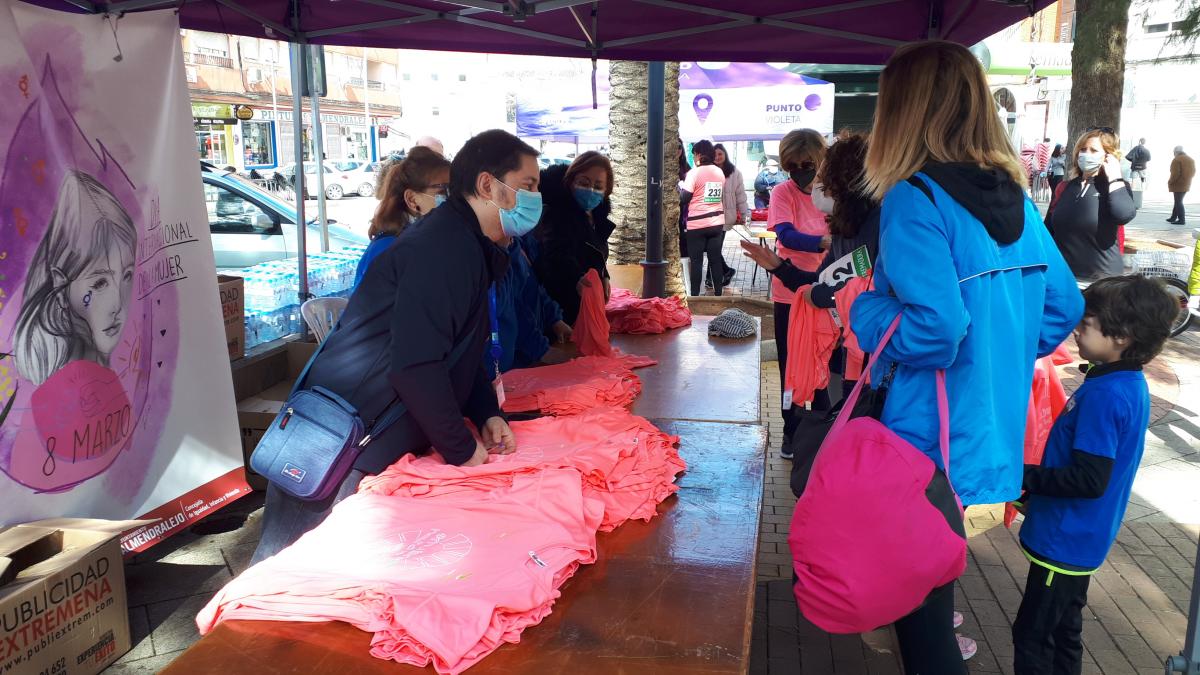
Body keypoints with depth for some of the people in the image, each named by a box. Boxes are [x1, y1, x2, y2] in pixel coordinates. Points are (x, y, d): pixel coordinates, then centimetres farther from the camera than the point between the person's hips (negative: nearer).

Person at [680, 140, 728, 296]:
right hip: (717, 222, 5)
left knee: (696, 261, 2)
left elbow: (684, 198, -11)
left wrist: (681, 185, 7)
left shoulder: (694, 173, -11)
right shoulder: (720, 172, 7)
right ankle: (718, 294, 13)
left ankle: (694, 296, 5)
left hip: (697, 224, -5)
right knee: (715, 259, 10)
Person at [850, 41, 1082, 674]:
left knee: (919, 607, 8)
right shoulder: (1013, 197, 5)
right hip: (994, 443, 8)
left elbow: (935, 330, -28)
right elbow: (1064, 308, 9)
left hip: (931, 449, -7)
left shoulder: (914, 200, -18)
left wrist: (865, 310, -10)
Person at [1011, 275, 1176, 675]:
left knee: (1032, 637, 2)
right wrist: (1038, 490, 14)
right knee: (1063, 630, 22)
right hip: (1079, 536, 9)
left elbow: (1089, 479, -27)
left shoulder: (1105, 394, -26)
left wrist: (1025, 477, -18)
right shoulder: (1130, 384, 4)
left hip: (1064, 539, -9)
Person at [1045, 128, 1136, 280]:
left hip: (1101, 279, -4)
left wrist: (1114, 177, -14)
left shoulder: (1116, 186, -1)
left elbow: (1124, 215, -25)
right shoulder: (1065, 188, 10)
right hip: (1062, 275, 4)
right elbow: (1048, 232, 14)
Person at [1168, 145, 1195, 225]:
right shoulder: (1190, 160, 12)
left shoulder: (1177, 160, -15)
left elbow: (1175, 174, -22)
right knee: (1178, 201, 18)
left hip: (1178, 185, -8)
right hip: (1186, 185, 8)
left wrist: (1170, 182, -11)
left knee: (1178, 202, -4)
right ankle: (1173, 218, 25)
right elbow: (1193, 173, 15)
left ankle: (1182, 220, -6)